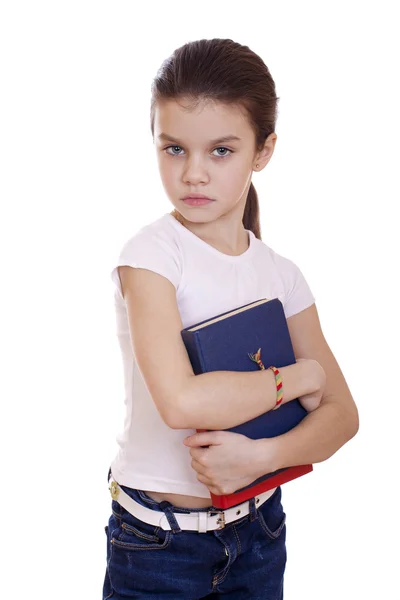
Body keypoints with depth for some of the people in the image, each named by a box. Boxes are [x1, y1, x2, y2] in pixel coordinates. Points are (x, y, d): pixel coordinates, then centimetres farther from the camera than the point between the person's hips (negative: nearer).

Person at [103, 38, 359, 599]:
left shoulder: (281, 274, -2)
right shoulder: (151, 253, -16)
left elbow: (341, 414, -1)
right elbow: (181, 401, -29)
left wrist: (259, 456, -19)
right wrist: (299, 375, -15)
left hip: (258, 529, 4)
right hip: (158, 542, -4)